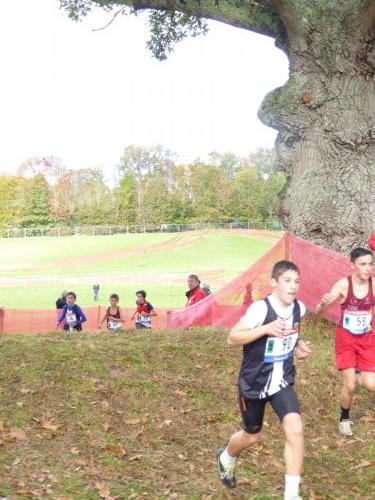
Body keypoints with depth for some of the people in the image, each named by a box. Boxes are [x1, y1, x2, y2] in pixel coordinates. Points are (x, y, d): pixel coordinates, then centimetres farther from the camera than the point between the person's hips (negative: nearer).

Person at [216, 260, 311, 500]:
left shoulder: (299, 308, -5)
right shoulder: (261, 308, -24)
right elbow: (232, 338, -23)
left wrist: (298, 344, -1)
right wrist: (266, 329, -34)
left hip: (282, 381, 4)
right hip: (254, 383, -3)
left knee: (295, 429, -19)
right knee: (252, 436, 17)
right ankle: (226, 457, 53)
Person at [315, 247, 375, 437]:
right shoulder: (344, 284, -19)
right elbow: (318, 310, -22)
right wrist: (323, 302, -43)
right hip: (345, 339, -2)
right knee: (349, 385, -3)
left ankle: (359, 373, 31)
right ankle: (344, 419, 25)